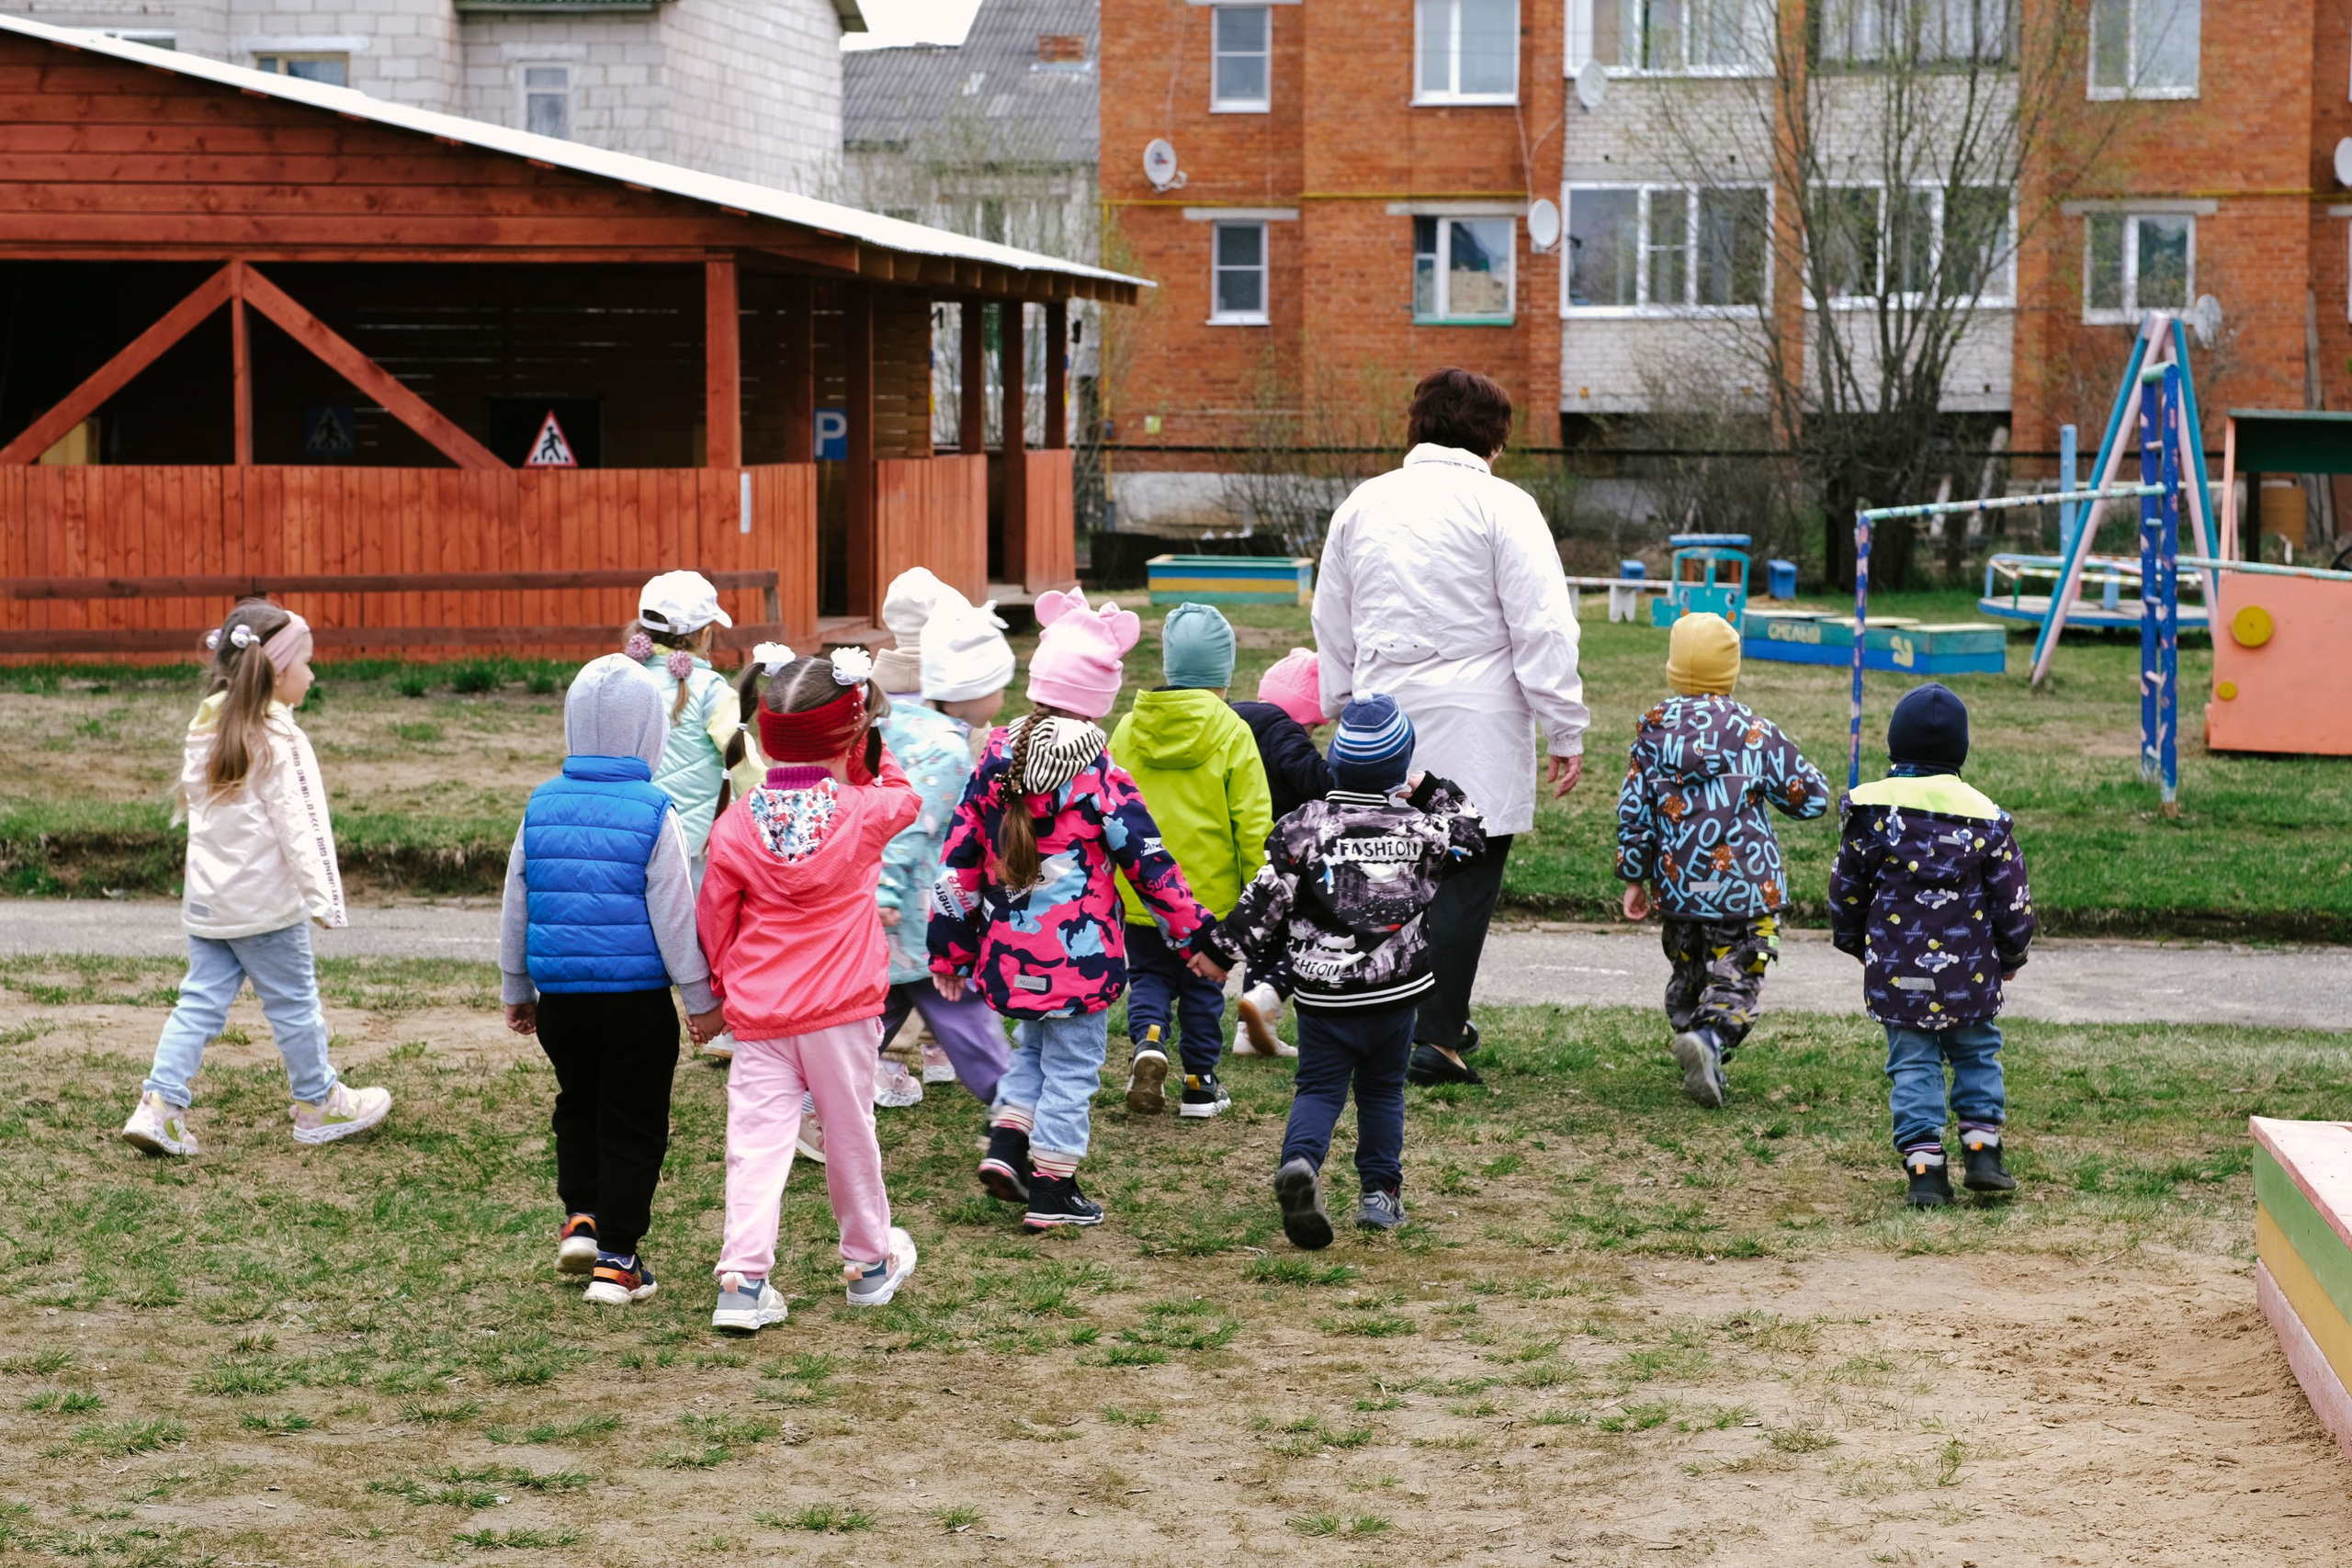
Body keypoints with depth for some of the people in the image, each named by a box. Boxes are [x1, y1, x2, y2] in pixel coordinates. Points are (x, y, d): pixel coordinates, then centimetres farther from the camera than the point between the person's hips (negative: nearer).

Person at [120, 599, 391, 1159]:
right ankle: (319, 1104, 20)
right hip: (267, 903, -7)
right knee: (293, 1003, 7)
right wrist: (324, 898, -19)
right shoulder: (279, 740, -16)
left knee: (201, 1002, 9)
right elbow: (301, 825, -19)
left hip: (206, 902, 7)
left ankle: (159, 1105, -1)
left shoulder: (204, 730, 8)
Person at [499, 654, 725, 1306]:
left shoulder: (541, 807, 0)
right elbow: (675, 916, -9)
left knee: (578, 1104, 26)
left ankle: (581, 1217, 16)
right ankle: (615, 1259, 10)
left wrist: (516, 991, 21)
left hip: (559, 999, 4)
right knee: (632, 1124, 7)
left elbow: (515, 908, 8)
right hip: (637, 1001, -4)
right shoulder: (654, 814, -12)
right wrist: (702, 999, 2)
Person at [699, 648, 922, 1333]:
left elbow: (713, 918, 4)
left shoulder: (736, 824, -5)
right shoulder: (863, 813, -9)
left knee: (756, 1142, 0)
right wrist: (869, 752, 20)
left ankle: (743, 1281, -9)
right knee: (850, 1134, 14)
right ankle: (869, 1262, 31)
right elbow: (901, 795, 16)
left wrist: (723, 984, 19)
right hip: (841, 1015, -1)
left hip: (758, 1015, 1)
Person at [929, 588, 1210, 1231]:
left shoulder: (995, 760, -1)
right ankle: (1052, 1189, 12)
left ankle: (1006, 1144, 12)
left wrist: (950, 951, 12)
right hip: (1079, 954, -5)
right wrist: (1194, 931, 1)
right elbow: (1147, 860, -10)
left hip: (1009, 951, 5)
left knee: (1034, 1044, 26)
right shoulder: (1098, 775, -14)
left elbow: (959, 858, 3)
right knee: (1071, 1063, 8)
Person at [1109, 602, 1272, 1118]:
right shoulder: (1230, 733, -11)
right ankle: (1200, 1084, 17)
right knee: (1202, 986, 11)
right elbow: (1251, 823, -11)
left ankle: (1148, 1042, -11)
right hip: (1210, 893, -2)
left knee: (1149, 975, 15)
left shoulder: (1128, 728, -1)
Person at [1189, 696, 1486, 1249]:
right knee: (1383, 1090, 18)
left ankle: (1299, 1162, -22)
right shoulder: (1422, 828, -2)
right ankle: (1380, 1192, 19)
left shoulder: (1302, 827, -8)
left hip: (1323, 996, -1)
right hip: (1396, 994, 1)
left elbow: (1265, 903, -7)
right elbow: (1470, 834, 19)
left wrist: (1221, 950, 5)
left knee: (1319, 1089, 5)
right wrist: (1429, 790, 19)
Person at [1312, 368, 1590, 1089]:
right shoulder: (1502, 506, -5)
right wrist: (1566, 731, -4)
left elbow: (1332, 626, 21)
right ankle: (1436, 1037, -2)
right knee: (1467, 877, -1)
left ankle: (1438, 1021, 18)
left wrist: (1346, 709, 32)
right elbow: (1542, 628, -8)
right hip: (1475, 725, -5)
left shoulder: (1361, 505, 13)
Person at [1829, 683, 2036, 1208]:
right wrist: (2012, 957, 16)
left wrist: (1854, 943, 19)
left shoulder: (1869, 810, -6)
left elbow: (1847, 889, 2)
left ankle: (1924, 1168, -1)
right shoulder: (1985, 816, -6)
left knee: (1912, 1065, 6)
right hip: (1969, 971, 0)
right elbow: (2012, 899, 0)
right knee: (1977, 1054, 18)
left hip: (1896, 972, 0)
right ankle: (1983, 1152, 13)